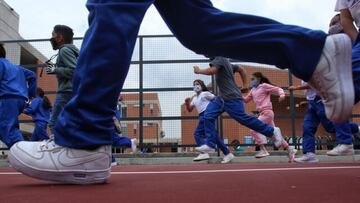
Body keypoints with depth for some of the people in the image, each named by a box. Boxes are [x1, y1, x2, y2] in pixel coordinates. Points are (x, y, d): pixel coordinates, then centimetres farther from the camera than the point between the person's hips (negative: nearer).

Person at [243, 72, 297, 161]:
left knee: (254, 130, -14)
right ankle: (290, 149, 16)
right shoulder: (253, 90, 20)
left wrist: (282, 95, -24)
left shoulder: (264, 86, -2)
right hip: (263, 113, 8)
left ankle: (263, 150, -13)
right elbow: (246, 100, 22)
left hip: (267, 112, -8)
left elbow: (278, 89, -3)